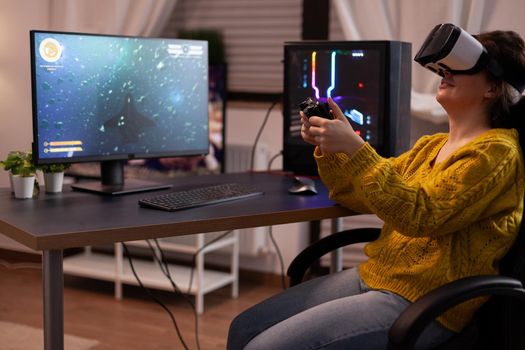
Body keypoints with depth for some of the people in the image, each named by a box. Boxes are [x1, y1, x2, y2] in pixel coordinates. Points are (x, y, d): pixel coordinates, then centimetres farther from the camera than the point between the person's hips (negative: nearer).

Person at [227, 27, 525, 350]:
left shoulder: (495, 152, -11)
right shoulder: (431, 145, 15)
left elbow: (420, 216, -22)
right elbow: (362, 197, 17)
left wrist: (355, 149, -24)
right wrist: (328, 147, 0)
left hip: (421, 303, -8)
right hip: (372, 275, 8)